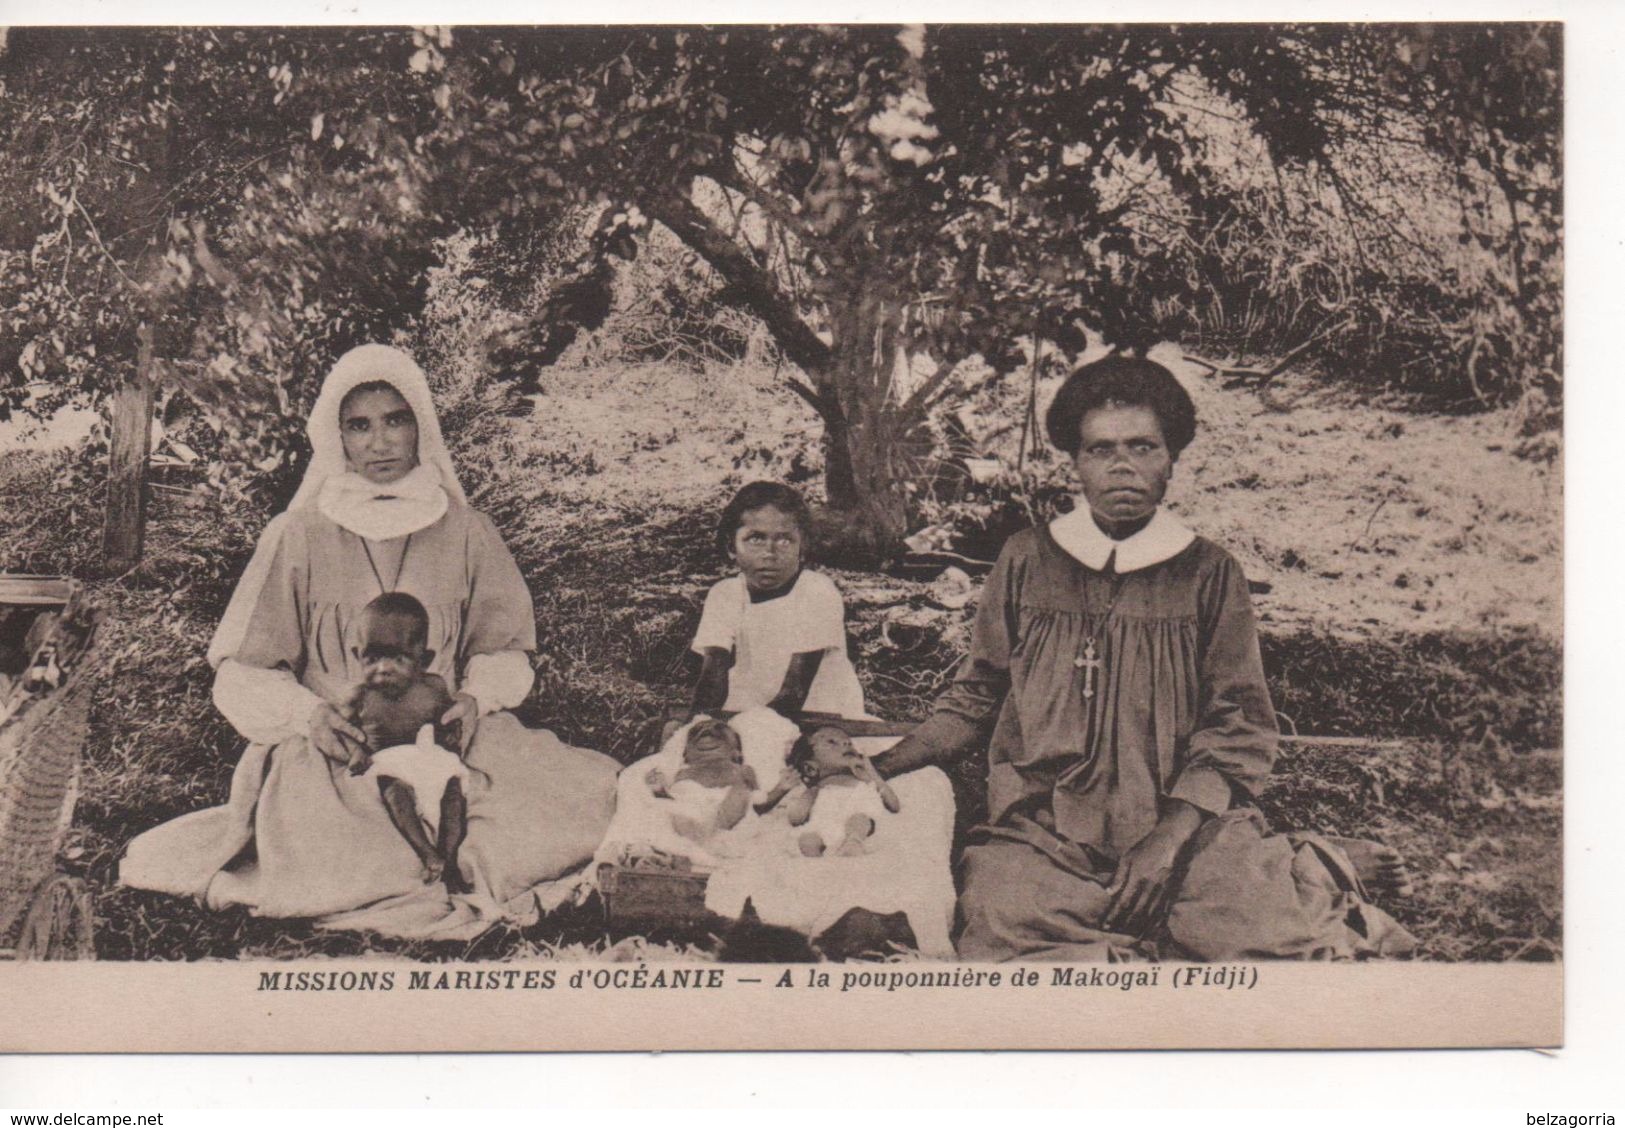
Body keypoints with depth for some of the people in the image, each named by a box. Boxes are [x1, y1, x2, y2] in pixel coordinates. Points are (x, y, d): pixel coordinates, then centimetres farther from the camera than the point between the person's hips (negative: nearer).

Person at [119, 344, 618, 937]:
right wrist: (308, 713, -14)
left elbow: (503, 651, 14)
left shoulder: (466, 533, 8)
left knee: (595, 797, -21)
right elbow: (241, 672, 5)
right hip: (331, 749, -3)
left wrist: (474, 696, -8)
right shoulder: (298, 537, 3)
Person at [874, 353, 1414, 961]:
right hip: (1041, 832, 2)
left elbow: (1240, 727, 5)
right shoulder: (1027, 562, 12)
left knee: (1279, 936, -28)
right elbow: (976, 698, 20)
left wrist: (1171, 834, -11)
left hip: (1183, 823, -1)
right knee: (998, 932, -30)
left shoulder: (1209, 573, 8)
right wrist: (879, 766, 5)